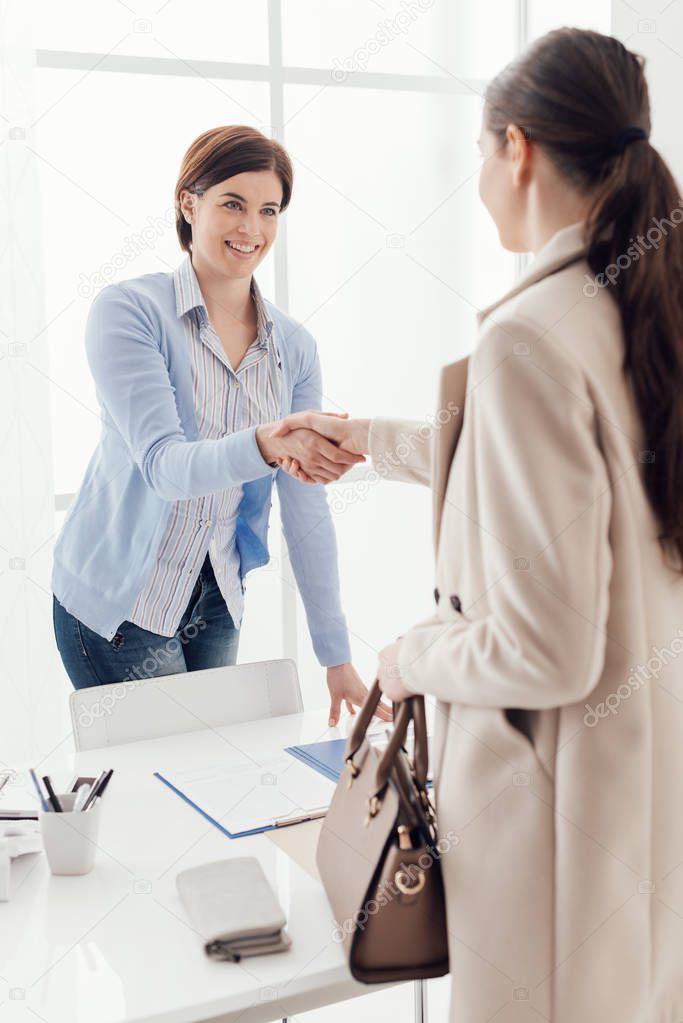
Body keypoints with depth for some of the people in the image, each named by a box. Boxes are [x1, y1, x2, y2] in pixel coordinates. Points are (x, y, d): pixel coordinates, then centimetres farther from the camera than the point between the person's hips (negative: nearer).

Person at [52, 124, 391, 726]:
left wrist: (336, 655, -3)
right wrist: (268, 445, -45)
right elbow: (163, 464, -25)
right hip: (118, 603, -4)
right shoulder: (129, 311, -13)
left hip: (218, 606, 5)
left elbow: (306, 508, -1)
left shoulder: (293, 348, 1)